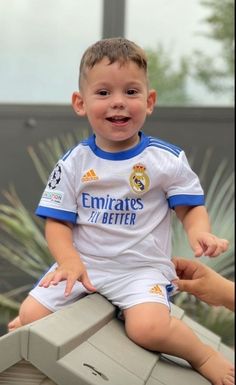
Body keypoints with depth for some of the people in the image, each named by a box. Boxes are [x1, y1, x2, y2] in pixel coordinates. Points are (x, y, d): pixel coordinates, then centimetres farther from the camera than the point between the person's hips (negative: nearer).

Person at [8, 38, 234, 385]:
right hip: (83, 262, 3)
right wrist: (69, 261, -20)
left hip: (142, 267, -2)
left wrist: (198, 231, -24)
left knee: (148, 328, -28)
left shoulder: (167, 159, -6)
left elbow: (191, 206, 0)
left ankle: (205, 356, 2)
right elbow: (57, 221, -1)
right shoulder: (73, 163, -3)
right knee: (31, 315, -10)